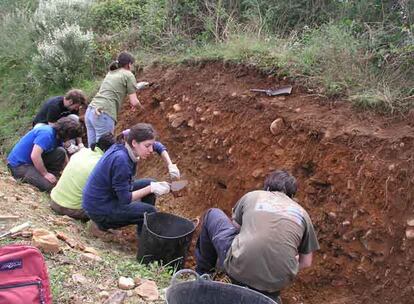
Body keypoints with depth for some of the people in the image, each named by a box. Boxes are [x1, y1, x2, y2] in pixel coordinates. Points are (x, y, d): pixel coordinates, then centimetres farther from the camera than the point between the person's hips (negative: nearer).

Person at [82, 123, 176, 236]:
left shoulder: (121, 148, -4)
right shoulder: (120, 160, -29)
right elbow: (125, 200, -24)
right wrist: (151, 189, -20)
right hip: (99, 209, -9)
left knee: (150, 184, 8)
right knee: (149, 211, -12)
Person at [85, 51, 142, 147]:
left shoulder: (110, 73, 23)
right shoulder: (129, 75, 3)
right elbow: (134, 102, 0)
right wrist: (138, 103, 24)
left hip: (90, 111, 8)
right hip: (103, 115, -7)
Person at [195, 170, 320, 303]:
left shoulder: (252, 196, 14)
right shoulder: (302, 213, 16)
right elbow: (306, 262, 20)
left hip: (239, 268, -2)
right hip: (277, 283, 2)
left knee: (212, 215, 25)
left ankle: (202, 273, 33)